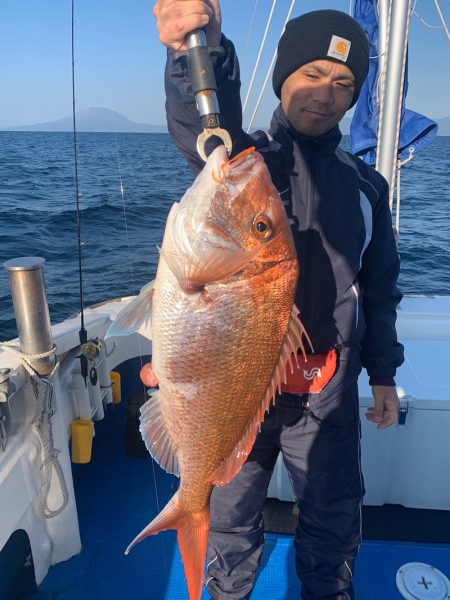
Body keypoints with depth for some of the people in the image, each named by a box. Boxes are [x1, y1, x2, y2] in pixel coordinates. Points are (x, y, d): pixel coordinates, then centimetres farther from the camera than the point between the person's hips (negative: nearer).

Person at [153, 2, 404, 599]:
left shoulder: (365, 186, 6)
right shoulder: (245, 157, -3)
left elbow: (380, 289, 11)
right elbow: (201, 125, -29)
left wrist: (384, 375, 9)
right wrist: (202, 52, -49)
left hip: (328, 392, 3)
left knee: (334, 520, 19)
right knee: (232, 515, 18)